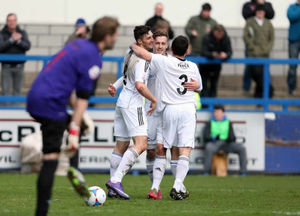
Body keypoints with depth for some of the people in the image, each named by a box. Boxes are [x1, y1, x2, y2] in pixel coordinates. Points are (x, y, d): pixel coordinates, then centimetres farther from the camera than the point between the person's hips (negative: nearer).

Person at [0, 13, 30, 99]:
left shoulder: (22, 33, 6)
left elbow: (27, 46, -6)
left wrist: (18, 41, -21)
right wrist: (12, 40, -21)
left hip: (19, 66, 2)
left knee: (17, 91, 4)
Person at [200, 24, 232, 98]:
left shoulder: (226, 39, -12)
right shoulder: (207, 38, -22)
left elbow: (229, 51, -16)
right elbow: (204, 52, -28)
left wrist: (225, 55, -41)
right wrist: (212, 54, -47)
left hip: (216, 65, 4)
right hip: (205, 64, -3)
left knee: (214, 84, 6)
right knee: (204, 84, -6)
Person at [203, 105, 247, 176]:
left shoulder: (228, 123, 19)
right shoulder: (210, 124, 13)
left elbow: (232, 136, 12)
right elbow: (205, 136, 1)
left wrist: (231, 139, -14)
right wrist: (213, 138, -21)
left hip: (226, 143, 2)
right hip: (214, 143, -2)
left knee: (242, 148, -24)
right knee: (209, 148, -40)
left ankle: (243, 172, -23)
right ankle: (206, 172, -33)